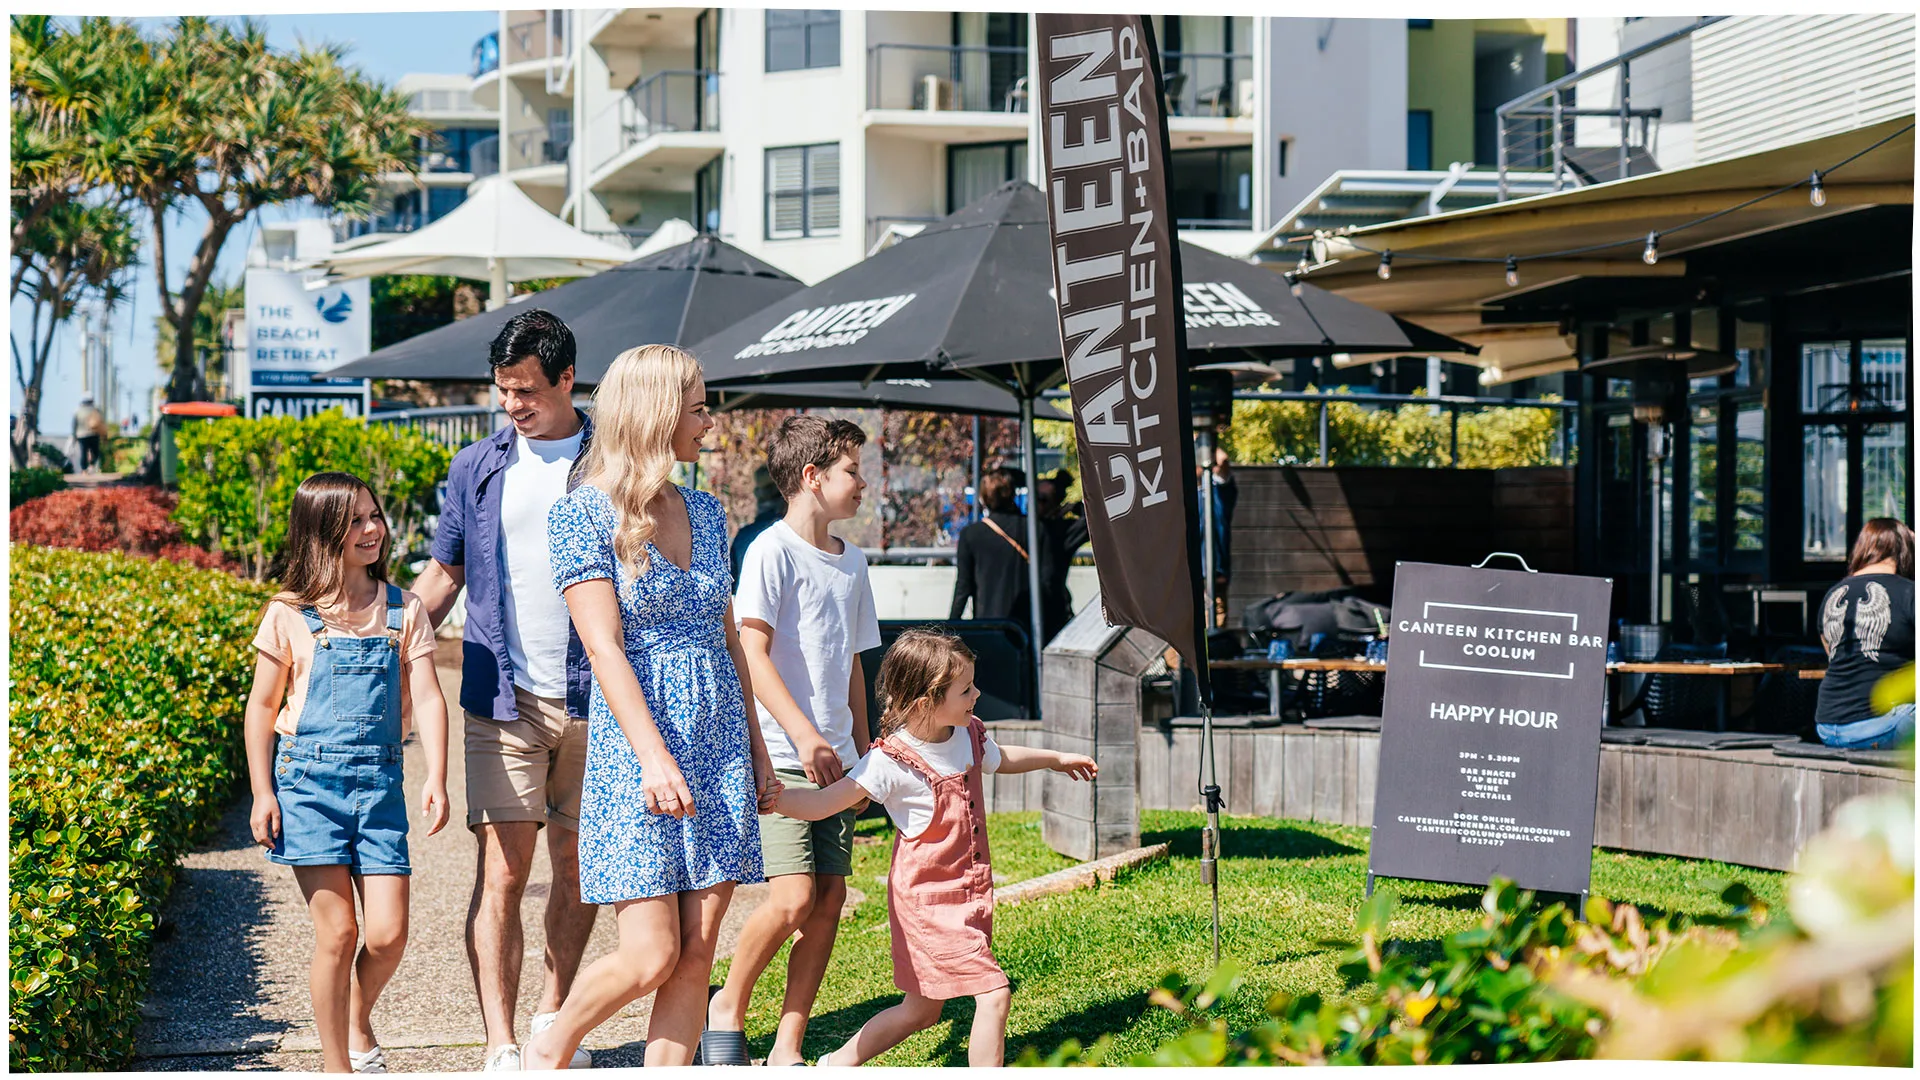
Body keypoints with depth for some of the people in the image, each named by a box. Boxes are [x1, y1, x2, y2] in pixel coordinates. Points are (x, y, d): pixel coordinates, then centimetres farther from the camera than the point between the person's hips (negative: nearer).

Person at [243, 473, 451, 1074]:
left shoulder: (403, 611, 5)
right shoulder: (290, 615, -1)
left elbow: (426, 697, -1)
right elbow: (263, 708, 5)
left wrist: (436, 777, -12)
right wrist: (262, 793, -1)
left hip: (378, 783, 2)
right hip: (308, 781, -2)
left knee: (388, 934, -3)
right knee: (337, 932, -6)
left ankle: (359, 1021, 28)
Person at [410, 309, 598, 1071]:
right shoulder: (477, 469, 9)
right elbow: (444, 573, 16)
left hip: (592, 701, 0)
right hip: (504, 698, 1)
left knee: (579, 867, 8)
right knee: (501, 873, -7)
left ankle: (552, 1017, 26)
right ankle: (501, 1049, -7)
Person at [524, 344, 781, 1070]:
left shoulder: (705, 512, 13)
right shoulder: (583, 514, -7)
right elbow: (605, 648, -14)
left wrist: (757, 750, 16)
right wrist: (655, 756, -22)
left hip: (719, 746, 6)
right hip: (635, 748, -6)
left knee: (696, 959, 2)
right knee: (650, 955, -8)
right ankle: (549, 1049, 18)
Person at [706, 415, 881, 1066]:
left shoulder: (851, 563, 15)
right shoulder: (772, 551, -8)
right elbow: (752, 654, -14)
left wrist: (864, 750, 19)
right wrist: (804, 736, -20)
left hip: (835, 758, 7)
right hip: (780, 756, -7)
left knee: (830, 898, 1)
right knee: (793, 897, -16)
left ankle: (787, 1049, 9)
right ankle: (728, 1008, 9)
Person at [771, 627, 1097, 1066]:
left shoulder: (969, 734, 2)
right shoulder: (893, 762, -21)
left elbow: (1000, 759, 27)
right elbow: (821, 804, -24)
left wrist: (1056, 759, 42)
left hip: (970, 894, 8)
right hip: (928, 899, -8)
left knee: (921, 1010, 16)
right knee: (993, 993, -15)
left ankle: (837, 1064, 32)